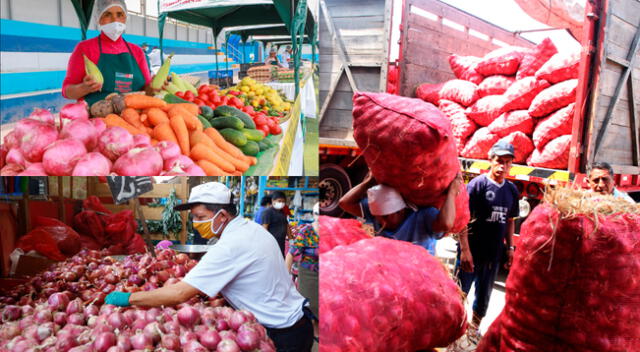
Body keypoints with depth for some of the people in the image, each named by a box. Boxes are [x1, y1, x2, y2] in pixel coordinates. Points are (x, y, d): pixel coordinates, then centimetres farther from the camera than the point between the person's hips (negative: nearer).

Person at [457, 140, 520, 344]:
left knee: (484, 296, 19)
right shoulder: (477, 184, -11)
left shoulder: (512, 190, 6)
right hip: (472, 251, -5)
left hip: (494, 254, 6)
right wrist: (464, 250, -20)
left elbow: (510, 221, 16)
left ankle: (474, 329, 39)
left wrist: (510, 248, 10)